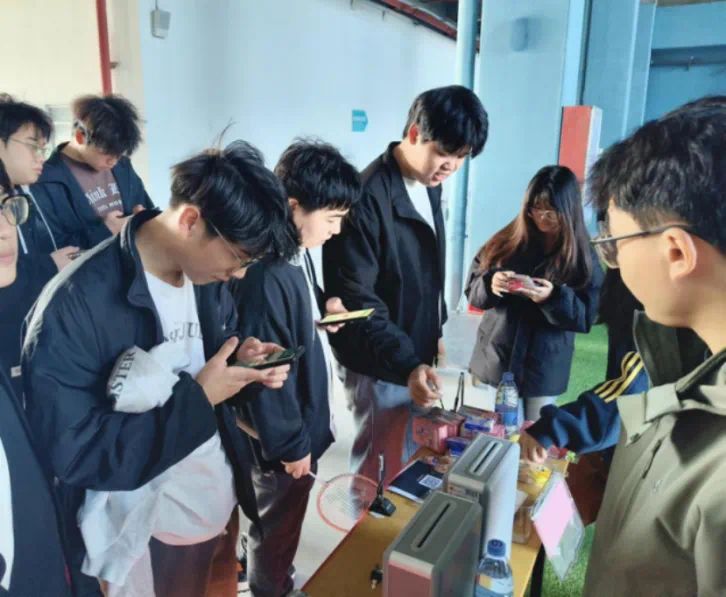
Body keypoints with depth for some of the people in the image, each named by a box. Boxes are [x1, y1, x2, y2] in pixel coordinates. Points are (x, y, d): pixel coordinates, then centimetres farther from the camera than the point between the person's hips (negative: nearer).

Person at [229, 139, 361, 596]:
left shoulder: (299, 253, 0)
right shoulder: (267, 274, -30)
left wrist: (325, 310, -2)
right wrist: (289, 443, -17)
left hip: (306, 418, 9)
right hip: (285, 432, -9)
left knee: (283, 519, 29)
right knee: (279, 523, 16)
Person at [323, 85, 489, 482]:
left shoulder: (429, 184, 6)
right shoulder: (368, 196, -23)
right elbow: (357, 300, -26)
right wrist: (405, 364, -33)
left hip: (418, 354, 9)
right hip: (380, 365, -8)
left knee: (412, 459, 22)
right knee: (380, 469, 7)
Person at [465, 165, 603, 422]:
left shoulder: (583, 258, -4)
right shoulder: (507, 241, -2)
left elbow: (586, 318, -6)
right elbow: (472, 290, 0)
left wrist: (554, 297, -25)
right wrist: (491, 285, -22)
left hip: (544, 370, -1)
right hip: (495, 362, 1)